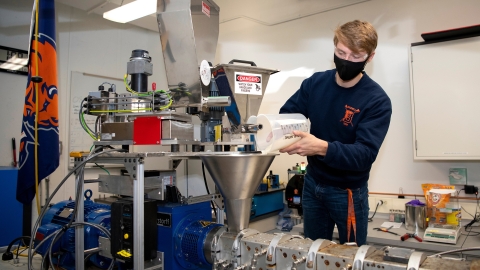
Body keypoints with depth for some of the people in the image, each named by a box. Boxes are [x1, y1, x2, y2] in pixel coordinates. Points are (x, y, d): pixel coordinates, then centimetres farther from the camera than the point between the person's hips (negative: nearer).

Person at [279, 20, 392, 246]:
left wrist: (322, 148, -45)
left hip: (348, 192, -3)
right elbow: (286, 114, -2)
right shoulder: (315, 83, -6)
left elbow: (365, 154, -27)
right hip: (312, 184, 4)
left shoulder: (377, 100, -19)